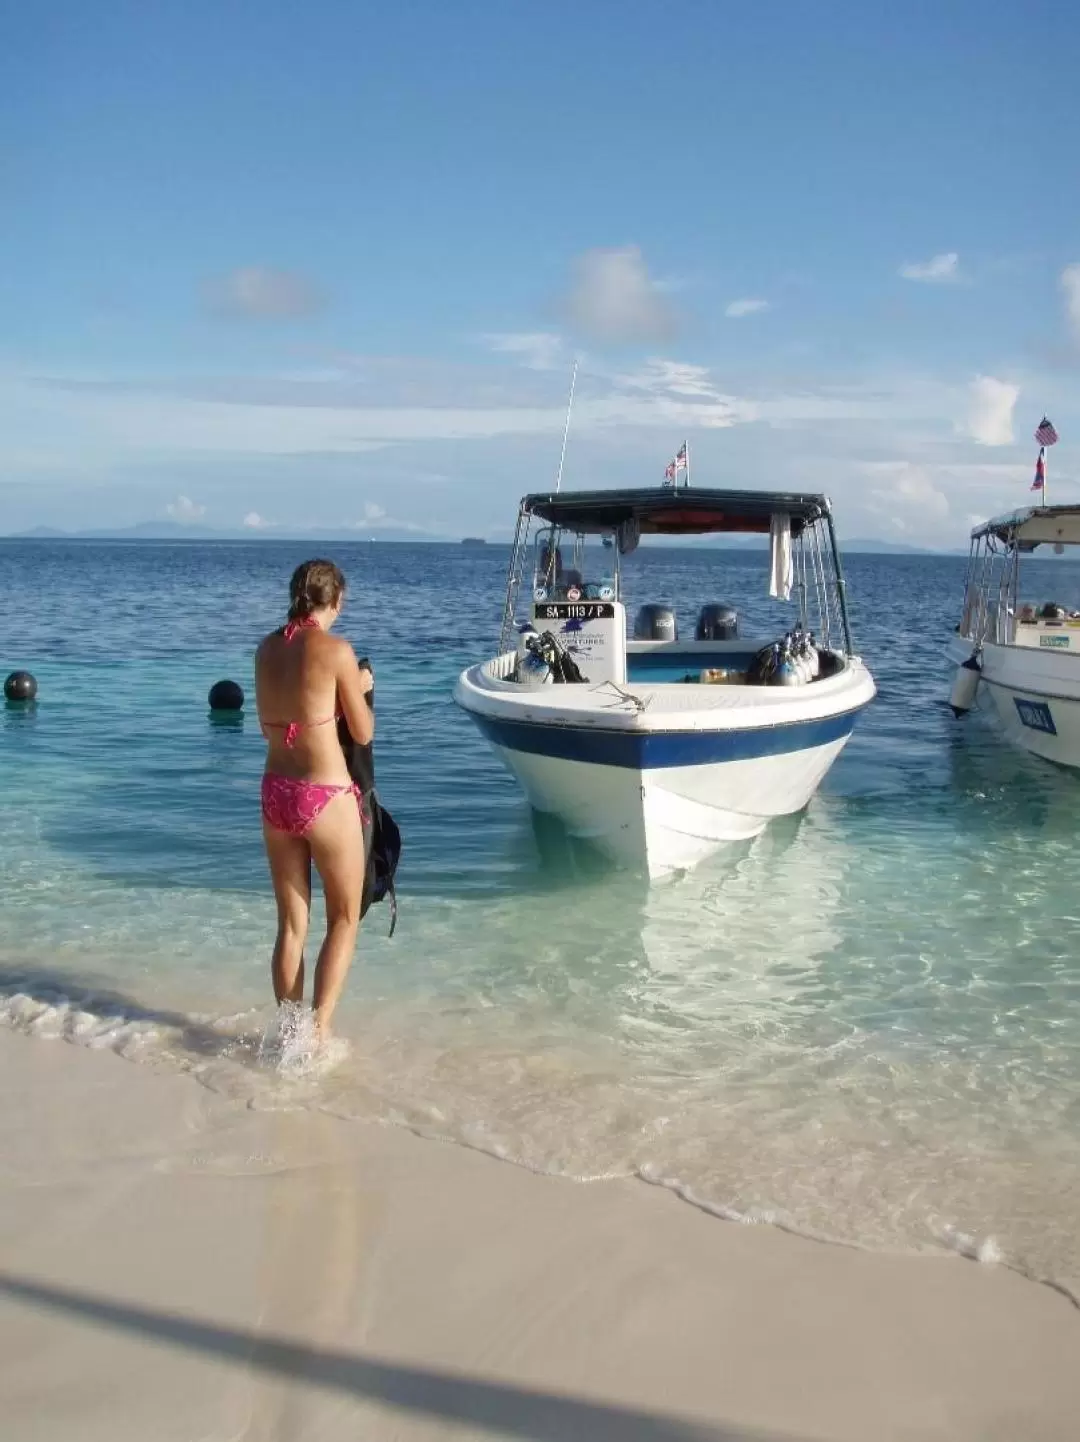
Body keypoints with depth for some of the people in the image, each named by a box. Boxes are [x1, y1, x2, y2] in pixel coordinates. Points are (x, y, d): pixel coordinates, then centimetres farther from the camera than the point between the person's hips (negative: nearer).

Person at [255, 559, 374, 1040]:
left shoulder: (267, 649, 5)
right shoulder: (336, 650, -12)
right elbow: (363, 733, -5)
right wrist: (361, 690, 14)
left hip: (276, 795, 5)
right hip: (327, 798, -5)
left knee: (291, 924, 16)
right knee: (344, 919, 12)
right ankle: (318, 1027, 2)